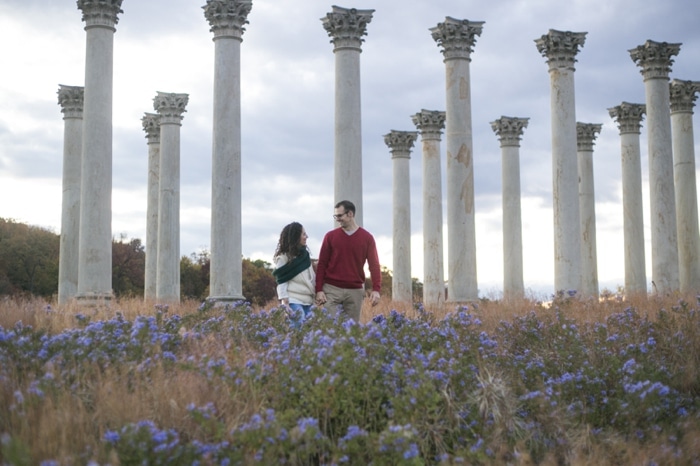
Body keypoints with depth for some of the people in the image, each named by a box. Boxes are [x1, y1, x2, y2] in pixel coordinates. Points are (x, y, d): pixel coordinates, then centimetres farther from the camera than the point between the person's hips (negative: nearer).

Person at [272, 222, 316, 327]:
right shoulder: (284, 257, -3)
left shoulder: (304, 254, 16)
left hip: (308, 302, 6)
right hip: (293, 301, -6)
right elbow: (281, 282, -7)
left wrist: (316, 293, 9)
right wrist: (285, 305, -15)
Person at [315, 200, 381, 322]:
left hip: (355, 291, 0)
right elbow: (322, 264, 5)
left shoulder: (367, 237, 4)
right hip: (332, 289, 0)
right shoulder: (330, 236, 5)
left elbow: (374, 265, 0)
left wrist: (376, 289, -12)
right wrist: (319, 290, -4)